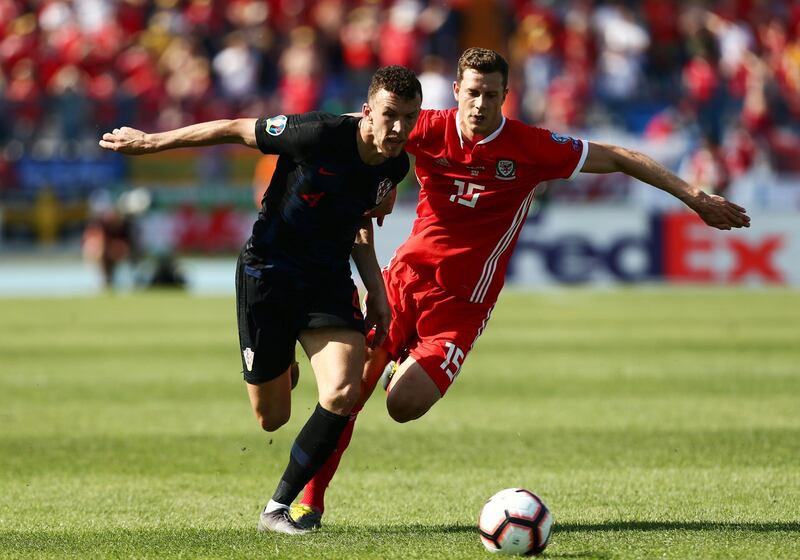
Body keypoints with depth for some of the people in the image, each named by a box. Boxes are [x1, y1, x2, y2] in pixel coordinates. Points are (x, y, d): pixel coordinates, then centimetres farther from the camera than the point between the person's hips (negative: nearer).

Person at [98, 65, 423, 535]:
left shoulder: (395, 166, -4)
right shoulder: (319, 135, -23)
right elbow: (236, 130, -11)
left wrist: (377, 294, 11)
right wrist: (150, 142, -3)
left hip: (330, 280, 4)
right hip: (269, 271, -4)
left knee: (343, 394, -19)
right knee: (271, 418, 2)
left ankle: (279, 508, -3)